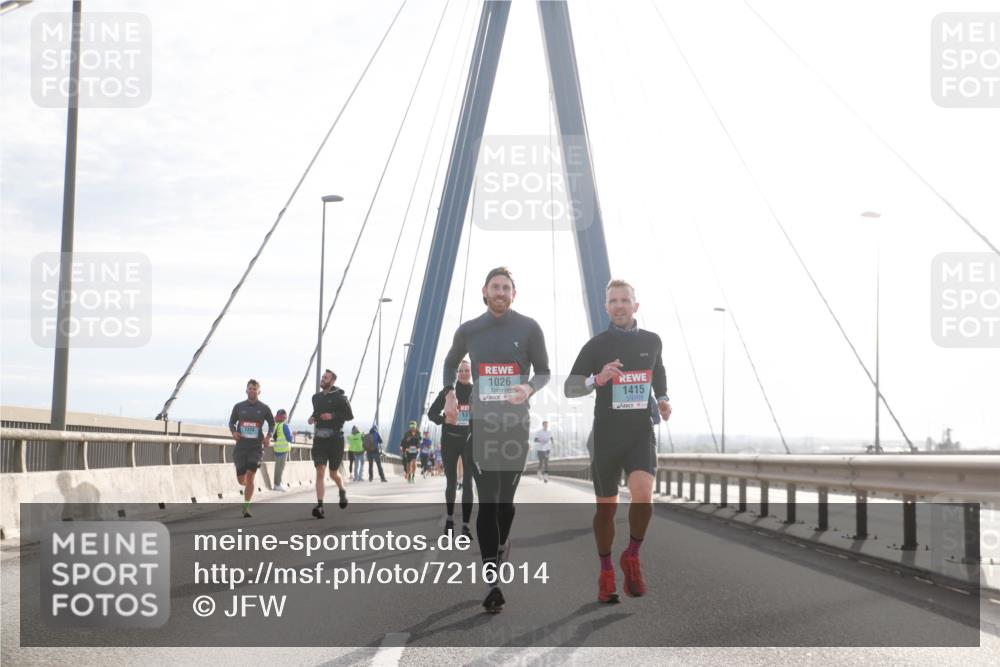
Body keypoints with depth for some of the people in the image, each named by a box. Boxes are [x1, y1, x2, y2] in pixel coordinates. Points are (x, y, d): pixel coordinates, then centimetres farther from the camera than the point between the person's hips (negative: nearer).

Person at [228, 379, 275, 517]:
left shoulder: (264, 408, 2)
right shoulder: (239, 407, 3)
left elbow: (272, 423, 15)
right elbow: (231, 422, 13)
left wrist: (268, 436, -3)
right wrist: (234, 432, -8)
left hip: (256, 447, -2)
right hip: (241, 447, 2)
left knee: (250, 476, -16)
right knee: (241, 480, 4)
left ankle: (246, 507, -11)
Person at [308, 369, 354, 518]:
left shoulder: (340, 397, -6)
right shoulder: (316, 397, 10)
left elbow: (350, 416, -4)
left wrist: (333, 416, -17)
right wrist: (312, 417, 4)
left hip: (335, 439, -3)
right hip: (319, 439, 3)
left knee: (334, 473, 10)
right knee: (320, 472, -11)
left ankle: (342, 491, 43)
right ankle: (320, 506, -17)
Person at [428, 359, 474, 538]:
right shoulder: (447, 391, -1)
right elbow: (432, 412, 2)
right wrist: (445, 420, -16)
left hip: (470, 441, 0)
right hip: (450, 441, 0)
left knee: (467, 483, -7)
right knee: (451, 482, 10)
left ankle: (466, 525, -7)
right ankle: (450, 517, 32)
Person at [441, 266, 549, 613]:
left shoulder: (528, 328, -3)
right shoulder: (468, 331, 3)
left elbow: (544, 371, 3)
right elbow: (450, 363, 21)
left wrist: (529, 388, -19)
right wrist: (450, 392, 4)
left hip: (517, 424, 0)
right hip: (482, 424, 0)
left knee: (506, 499, 10)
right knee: (487, 502, -7)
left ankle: (501, 546, 37)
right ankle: (492, 582, -11)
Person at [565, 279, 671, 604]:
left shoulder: (652, 341, 6)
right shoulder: (596, 345, -2)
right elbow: (569, 387, -4)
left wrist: (663, 400, 7)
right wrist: (598, 379, -23)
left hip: (641, 433, 1)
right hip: (606, 434, -1)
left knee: (643, 495, -22)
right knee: (606, 507, 7)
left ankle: (632, 557, 1)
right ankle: (606, 572, 24)